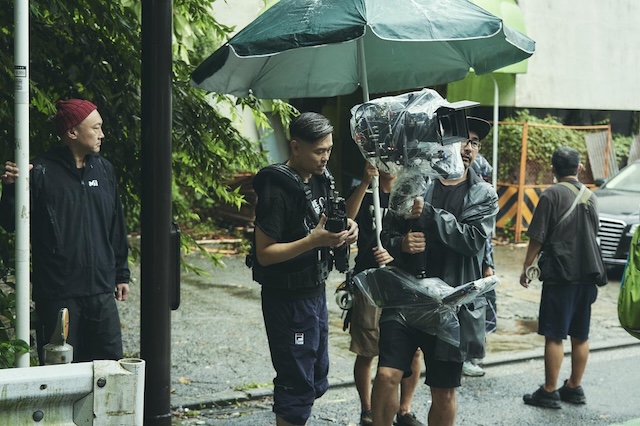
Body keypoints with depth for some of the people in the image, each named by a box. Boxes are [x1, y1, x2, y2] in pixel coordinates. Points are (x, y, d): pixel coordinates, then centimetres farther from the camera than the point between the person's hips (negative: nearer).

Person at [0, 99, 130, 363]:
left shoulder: (104, 169, 8)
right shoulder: (42, 172, -8)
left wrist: (121, 274, 16)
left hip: (101, 290, 5)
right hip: (57, 292, -5)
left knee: (111, 362, 10)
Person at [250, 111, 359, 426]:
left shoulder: (318, 180, 6)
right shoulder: (276, 190, -19)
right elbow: (264, 253, -20)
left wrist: (344, 229, -5)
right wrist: (315, 241, -29)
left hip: (315, 291, 9)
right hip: (288, 298, -9)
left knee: (315, 382, 18)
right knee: (297, 385, -1)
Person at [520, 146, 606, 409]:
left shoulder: (552, 195, -10)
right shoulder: (591, 197, 10)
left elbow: (537, 238, -11)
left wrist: (526, 268, -1)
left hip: (560, 276, -6)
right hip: (587, 275, 6)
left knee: (554, 336, -2)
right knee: (580, 336, 12)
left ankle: (550, 392, 1)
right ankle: (574, 387, 20)